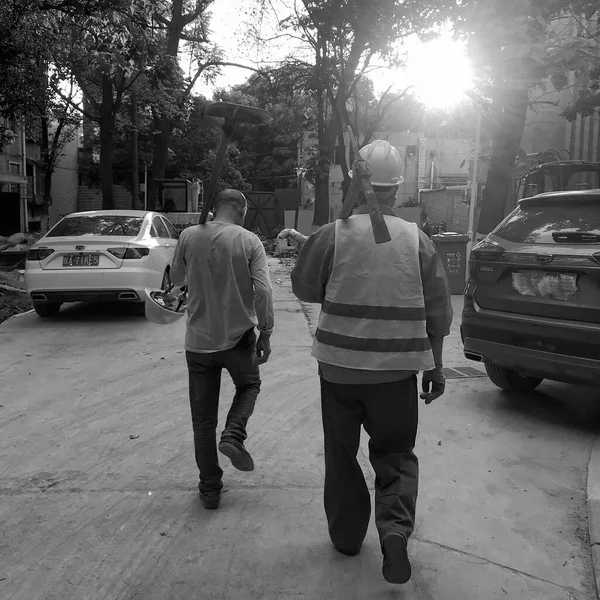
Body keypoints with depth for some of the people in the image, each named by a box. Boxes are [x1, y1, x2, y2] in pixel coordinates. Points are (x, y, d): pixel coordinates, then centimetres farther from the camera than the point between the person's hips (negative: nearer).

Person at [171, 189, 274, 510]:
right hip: (239, 336, -1)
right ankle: (233, 434, 3)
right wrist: (266, 333, -4)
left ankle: (209, 489, 19)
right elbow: (263, 290, -13)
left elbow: (176, 279, 11)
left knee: (203, 418, 12)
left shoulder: (188, 236, -2)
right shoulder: (248, 241, -7)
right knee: (248, 385, 28)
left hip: (198, 340, 2)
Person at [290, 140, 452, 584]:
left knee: (342, 455, 17)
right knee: (395, 455, 17)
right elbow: (439, 311, 2)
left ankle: (347, 535, 30)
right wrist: (435, 366, 11)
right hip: (397, 370, 1)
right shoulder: (416, 239, -2)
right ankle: (396, 528, -2)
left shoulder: (332, 235, -9)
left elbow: (304, 288, 3)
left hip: (340, 366, -1)